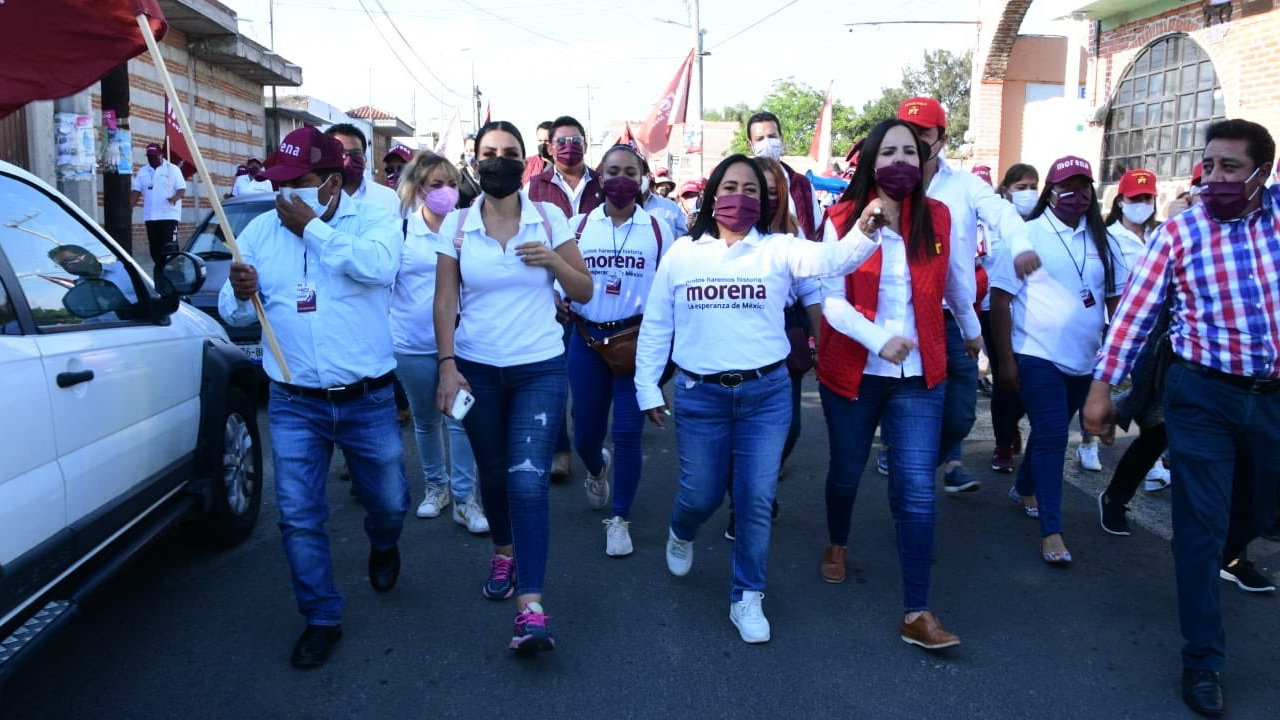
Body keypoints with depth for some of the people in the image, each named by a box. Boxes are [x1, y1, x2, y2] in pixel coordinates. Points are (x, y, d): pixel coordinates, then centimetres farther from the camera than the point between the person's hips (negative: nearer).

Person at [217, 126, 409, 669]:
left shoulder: (371, 221, -5)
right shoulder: (261, 231, 4)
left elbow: (379, 266, -28)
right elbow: (233, 313, 7)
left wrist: (312, 228, -21)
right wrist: (241, 294, -16)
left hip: (367, 400, -2)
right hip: (293, 404, 2)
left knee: (389, 501, 12)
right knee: (298, 517, 4)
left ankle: (383, 546, 48)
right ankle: (322, 619, 22)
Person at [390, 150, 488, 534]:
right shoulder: (401, 228, -3)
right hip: (412, 343, 1)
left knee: (460, 420, -1)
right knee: (425, 422, 15)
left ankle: (465, 498, 10)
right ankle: (435, 486, 33)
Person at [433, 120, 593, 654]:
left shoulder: (549, 220, 0)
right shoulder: (456, 225, 2)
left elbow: (584, 292, 2)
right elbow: (444, 301, 1)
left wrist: (554, 260, -16)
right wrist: (447, 365, -9)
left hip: (540, 369, -2)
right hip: (477, 368, 2)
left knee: (528, 481, -13)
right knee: (492, 474, 15)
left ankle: (531, 608, -13)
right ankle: (504, 553, 44)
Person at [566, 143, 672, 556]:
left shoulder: (658, 229, 1)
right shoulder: (579, 225, 4)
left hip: (637, 341, -1)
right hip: (586, 341, 2)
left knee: (627, 434, -2)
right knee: (585, 433, 8)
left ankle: (620, 520, 16)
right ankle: (597, 470, 46)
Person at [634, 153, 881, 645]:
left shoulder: (778, 249, 0)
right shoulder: (682, 253, 4)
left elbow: (832, 259, -18)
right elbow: (655, 325, 6)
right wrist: (647, 388, 3)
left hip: (766, 392, 0)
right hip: (699, 393, 0)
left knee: (756, 499, 3)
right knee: (701, 494, 9)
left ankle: (747, 598, 21)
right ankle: (681, 534, 46)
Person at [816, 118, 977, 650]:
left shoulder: (938, 218, 1)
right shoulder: (843, 219, -7)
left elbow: (954, 281, 19)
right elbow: (831, 299, -14)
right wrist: (880, 339, -29)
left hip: (919, 376, 1)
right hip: (852, 372, -1)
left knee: (917, 487, -6)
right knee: (846, 470, 18)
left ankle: (916, 613, 1)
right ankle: (837, 545, 48)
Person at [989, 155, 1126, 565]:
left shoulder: (1103, 241, 6)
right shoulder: (1027, 235, -7)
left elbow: (1116, 298, 12)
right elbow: (1000, 298, -9)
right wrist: (1005, 359, -12)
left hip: (1084, 361, 5)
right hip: (1038, 357, -5)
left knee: (1050, 433, 19)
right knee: (1051, 438, -8)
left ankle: (1024, 488, 42)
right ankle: (1051, 531, 0)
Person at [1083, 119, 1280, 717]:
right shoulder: (1179, 230, -5)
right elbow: (1136, 312, -5)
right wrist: (1102, 388, -7)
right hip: (1203, 393, -3)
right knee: (1200, 524, -1)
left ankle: (1221, 558, 56)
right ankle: (1203, 658, 10)